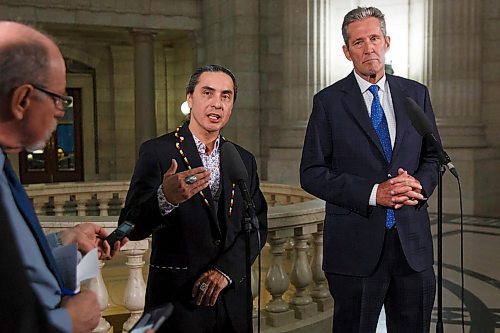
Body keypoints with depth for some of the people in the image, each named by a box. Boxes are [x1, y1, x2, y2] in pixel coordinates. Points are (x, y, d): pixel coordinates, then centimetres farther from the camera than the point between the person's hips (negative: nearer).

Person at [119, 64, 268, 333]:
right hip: (177, 300, -4)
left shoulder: (244, 160, 7)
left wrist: (226, 269, -12)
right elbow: (132, 227, -14)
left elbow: (257, 226, 3)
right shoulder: (156, 152, -8)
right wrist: (164, 198, -34)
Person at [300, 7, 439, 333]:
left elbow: (433, 156, 13)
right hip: (357, 244, -3)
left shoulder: (416, 94, 8)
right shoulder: (329, 101, -2)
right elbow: (312, 173, -6)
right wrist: (372, 193, -16)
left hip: (413, 242, 3)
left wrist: (419, 183, -10)